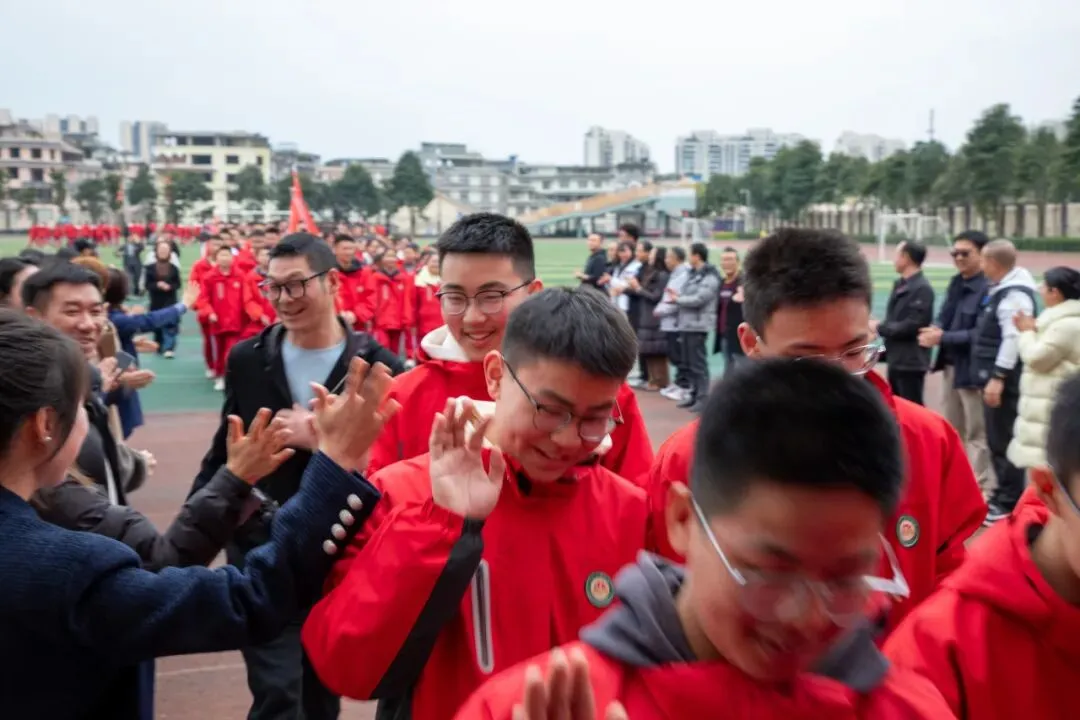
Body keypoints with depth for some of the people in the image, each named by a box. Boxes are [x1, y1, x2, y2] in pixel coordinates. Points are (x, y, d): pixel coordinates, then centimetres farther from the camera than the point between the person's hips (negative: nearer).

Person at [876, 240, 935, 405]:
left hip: (911, 362, -9)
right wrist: (879, 326, -3)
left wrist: (879, 328, -14)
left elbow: (912, 325, -22)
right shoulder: (899, 284, 11)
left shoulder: (922, 288, -17)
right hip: (895, 359, 9)